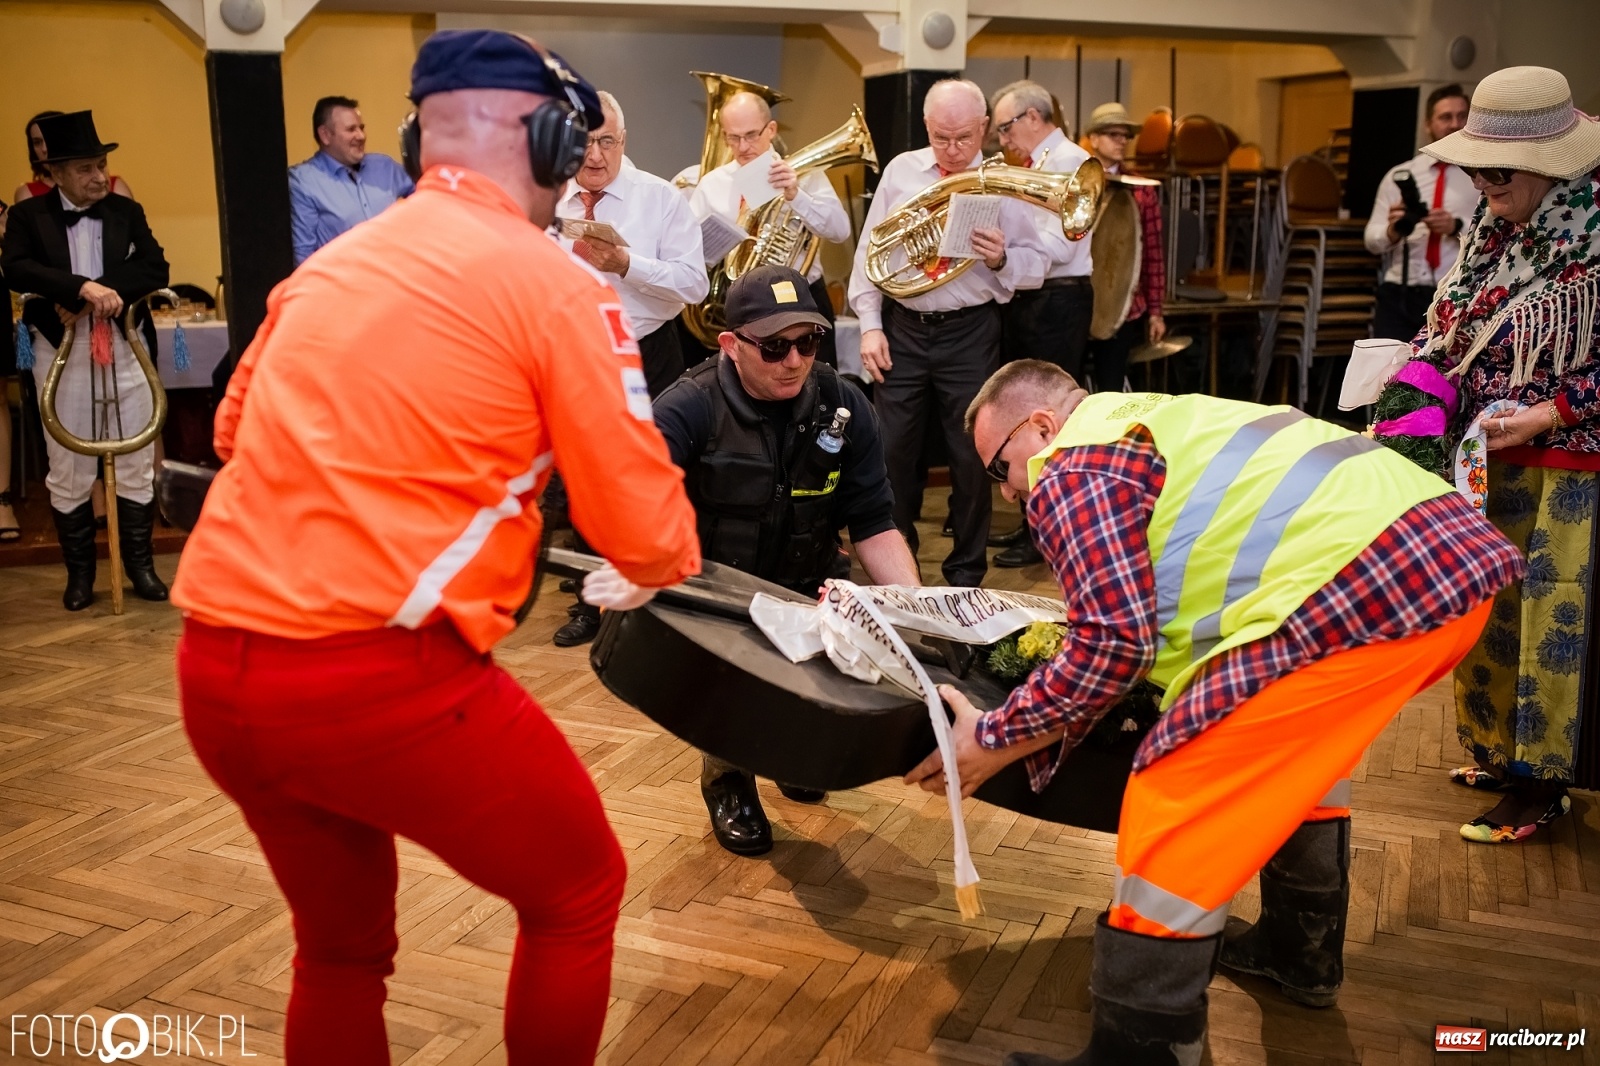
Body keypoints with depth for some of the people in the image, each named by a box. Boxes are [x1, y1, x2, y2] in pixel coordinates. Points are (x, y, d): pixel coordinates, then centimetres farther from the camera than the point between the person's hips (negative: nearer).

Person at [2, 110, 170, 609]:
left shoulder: (127, 211, 6)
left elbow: (155, 269, -6)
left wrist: (98, 295, -18)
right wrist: (81, 288, -28)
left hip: (125, 348, 1)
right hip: (61, 352, -1)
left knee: (136, 464, 6)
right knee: (68, 470, 6)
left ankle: (140, 565, 19)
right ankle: (79, 573, 19)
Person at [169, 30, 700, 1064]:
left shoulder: (326, 264, 14)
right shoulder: (554, 280, -5)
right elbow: (643, 529, -4)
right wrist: (671, 562, 20)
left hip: (215, 669, 7)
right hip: (381, 677, -7)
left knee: (341, 942, 27)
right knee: (579, 890, 18)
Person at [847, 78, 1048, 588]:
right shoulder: (900, 171, 5)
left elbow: (1037, 264, 0)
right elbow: (870, 251, 6)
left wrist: (1002, 260, -22)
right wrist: (870, 324, -1)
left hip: (969, 334, -2)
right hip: (902, 329, 2)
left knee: (970, 456, 4)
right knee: (893, 452, 7)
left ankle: (966, 574, 18)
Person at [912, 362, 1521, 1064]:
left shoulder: (1073, 467, 0)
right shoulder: (1150, 423, 29)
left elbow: (1114, 642, -8)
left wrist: (991, 743, 3)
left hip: (1365, 590, -11)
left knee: (1172, 817, -7)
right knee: (1297, 739, 34)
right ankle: (1301, 953, 47)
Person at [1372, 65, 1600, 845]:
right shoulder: (1492, 224, 5)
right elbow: (1449, 322, 11)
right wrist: (1416, 394, -4)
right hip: (1486, 456, 7)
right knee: (1486, 604, 14)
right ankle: (1502, 749, 30)